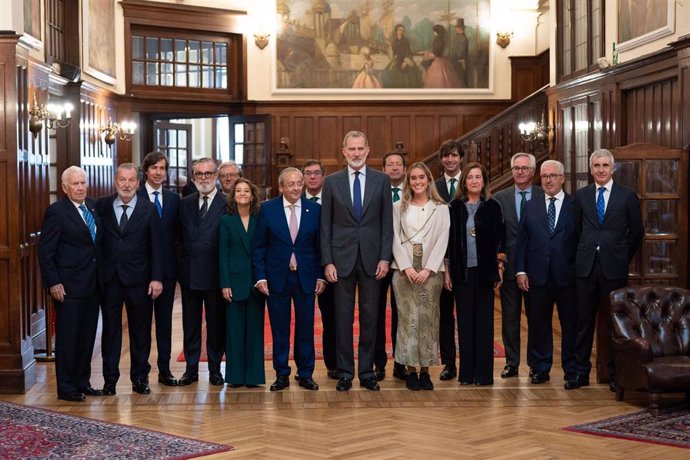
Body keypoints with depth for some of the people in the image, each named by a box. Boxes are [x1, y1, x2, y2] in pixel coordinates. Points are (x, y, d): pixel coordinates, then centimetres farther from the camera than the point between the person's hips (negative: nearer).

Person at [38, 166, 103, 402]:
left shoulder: (94, 207, 9)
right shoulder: (56, 212, -10)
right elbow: (45, 251, -10)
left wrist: (101, 277, 7)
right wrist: (54, 283, -15)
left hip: (91, 285, 6)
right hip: (68, 286, -6)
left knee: (87, 336, 13)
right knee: (67, 337, 1)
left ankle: (83, 382, 24)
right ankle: (66, 387, 10)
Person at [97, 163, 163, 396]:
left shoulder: (149, 209, 0)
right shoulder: (101, 206, 2)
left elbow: (156, 246, -1)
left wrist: (157, 278, -7)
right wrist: (95, 273, -4)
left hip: (138, 279, 0)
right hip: (109, 278, 1)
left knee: (141, 330, 7)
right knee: (110, 329, 7)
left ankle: (140, 377, 18)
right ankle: (110, 379, 15)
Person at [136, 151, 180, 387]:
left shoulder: (174, 199, 9)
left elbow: (177, 233, 10)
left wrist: (176, 262, -1)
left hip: (167, 267, 3)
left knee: (165, 319, 8)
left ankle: (164, 369, 15)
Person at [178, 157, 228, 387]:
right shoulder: (185, 203, 9)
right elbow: (180, 236, 12)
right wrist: (182, 263, 1)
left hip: (215, 273, -4)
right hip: (189, 273, 4)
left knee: (216, 323, 6)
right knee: (190, 324, 10)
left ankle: (215, 368, 18)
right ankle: (191, 369, 19)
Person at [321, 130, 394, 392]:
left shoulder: (382, 180, 4)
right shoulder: (332, 182, 3)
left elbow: (387, 222, 4)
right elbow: (325, 225, 3)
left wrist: (385, 258, -4)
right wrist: (327, 261, -4)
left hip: (371, 257, 0)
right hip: (342, 257, 0)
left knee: (370, 316, 5)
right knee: (343, 317, 4)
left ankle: (367, 372, 15)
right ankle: (345, 372, 12)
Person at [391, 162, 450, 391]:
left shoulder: (440, 208, 6)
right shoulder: (399, 207, 9)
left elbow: (442, 240, 0)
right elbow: (395, 239, 3)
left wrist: (428, 269, -10)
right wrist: (406, 267, -10)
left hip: (431, 269, 0)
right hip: (404, 269, 0)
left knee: (428, 318, 0)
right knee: (408, 318, -2)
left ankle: (425, 370, 6)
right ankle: (410, 370, 3)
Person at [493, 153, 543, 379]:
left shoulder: (545, 197, 1)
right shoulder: (499, 198, 6)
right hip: (509, 265, 1)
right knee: (509, 317, 6)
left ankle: (536, 363, 17)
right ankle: (511, 363, 14)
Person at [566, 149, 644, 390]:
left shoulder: (627, 196, 2)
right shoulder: (581, 196, 8)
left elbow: (637, 231, 8)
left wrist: (623, 257, 7)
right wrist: (586, 252, 8)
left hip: (613, 267, -2)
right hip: (586, 266, 2)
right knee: (584, 321, 5)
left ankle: (615, 374, 13)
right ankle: (581, 372, 12)